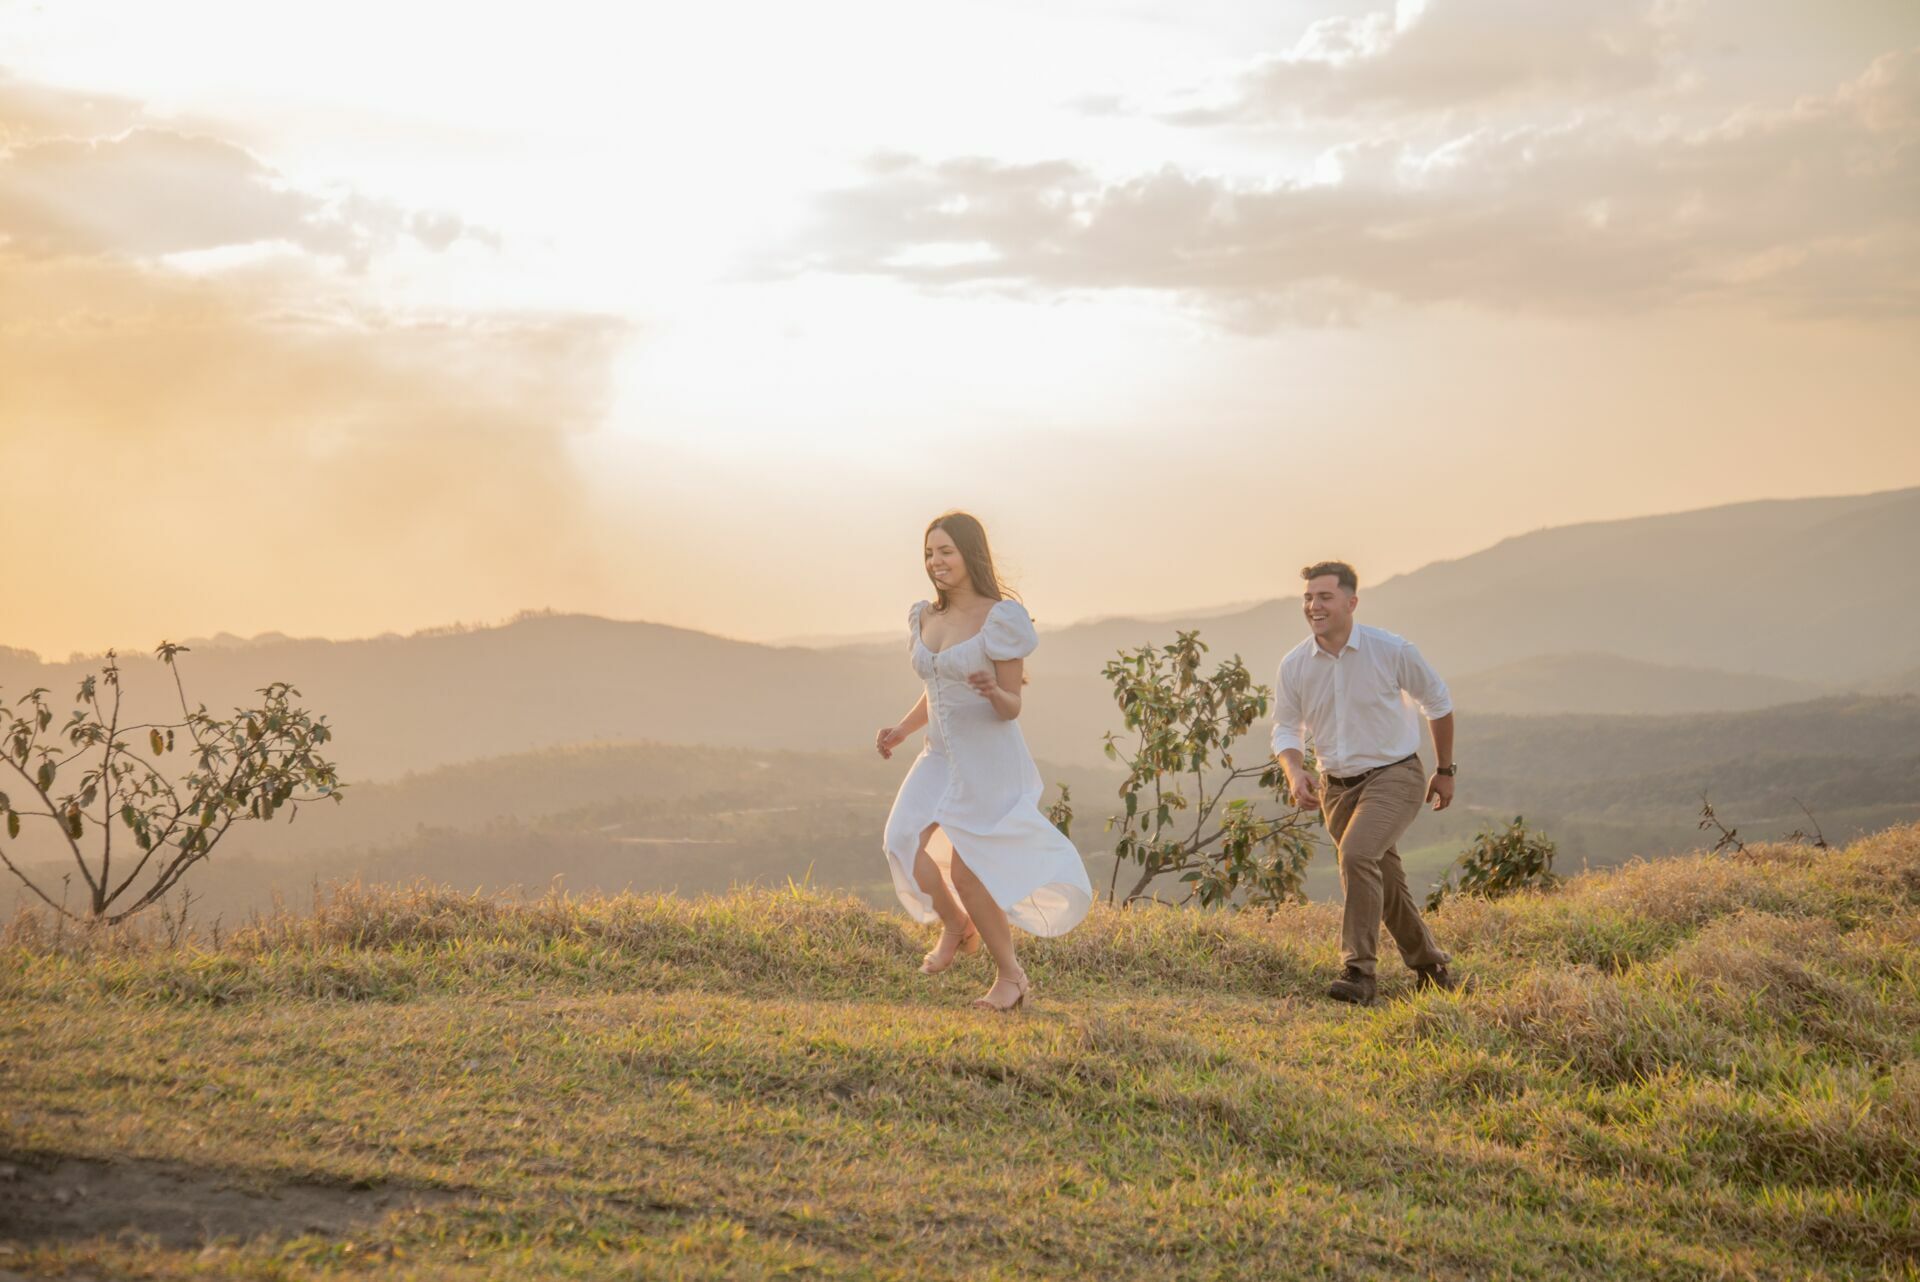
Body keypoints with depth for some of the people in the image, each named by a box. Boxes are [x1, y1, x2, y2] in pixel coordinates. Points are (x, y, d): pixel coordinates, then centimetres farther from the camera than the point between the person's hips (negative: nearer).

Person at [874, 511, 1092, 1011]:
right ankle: (956, 928, 19)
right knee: (907, 844, -10)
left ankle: (1011, 976, 14)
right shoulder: (925, 618, 7)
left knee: (966, 873, -5)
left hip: (989, 762, -6)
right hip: (941, 758, 6)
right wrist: (902, 729, 3)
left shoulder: (1000, 618, -13)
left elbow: (1012, 707, -12)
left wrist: (993, 692, -33)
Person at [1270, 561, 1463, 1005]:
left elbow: (1437, 701, 2)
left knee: (1357, 855, -27)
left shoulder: (1391, 651, -14)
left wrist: (1445, 771, 9)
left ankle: (1359, 972, -22)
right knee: (1385, 882, 13)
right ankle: (1431, 969, 33)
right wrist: (1295, 772, -18)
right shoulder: (1294, 666, -6)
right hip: (1337, 785, 5)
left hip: (1393, 775, -5)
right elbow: (1286, 729, 4)